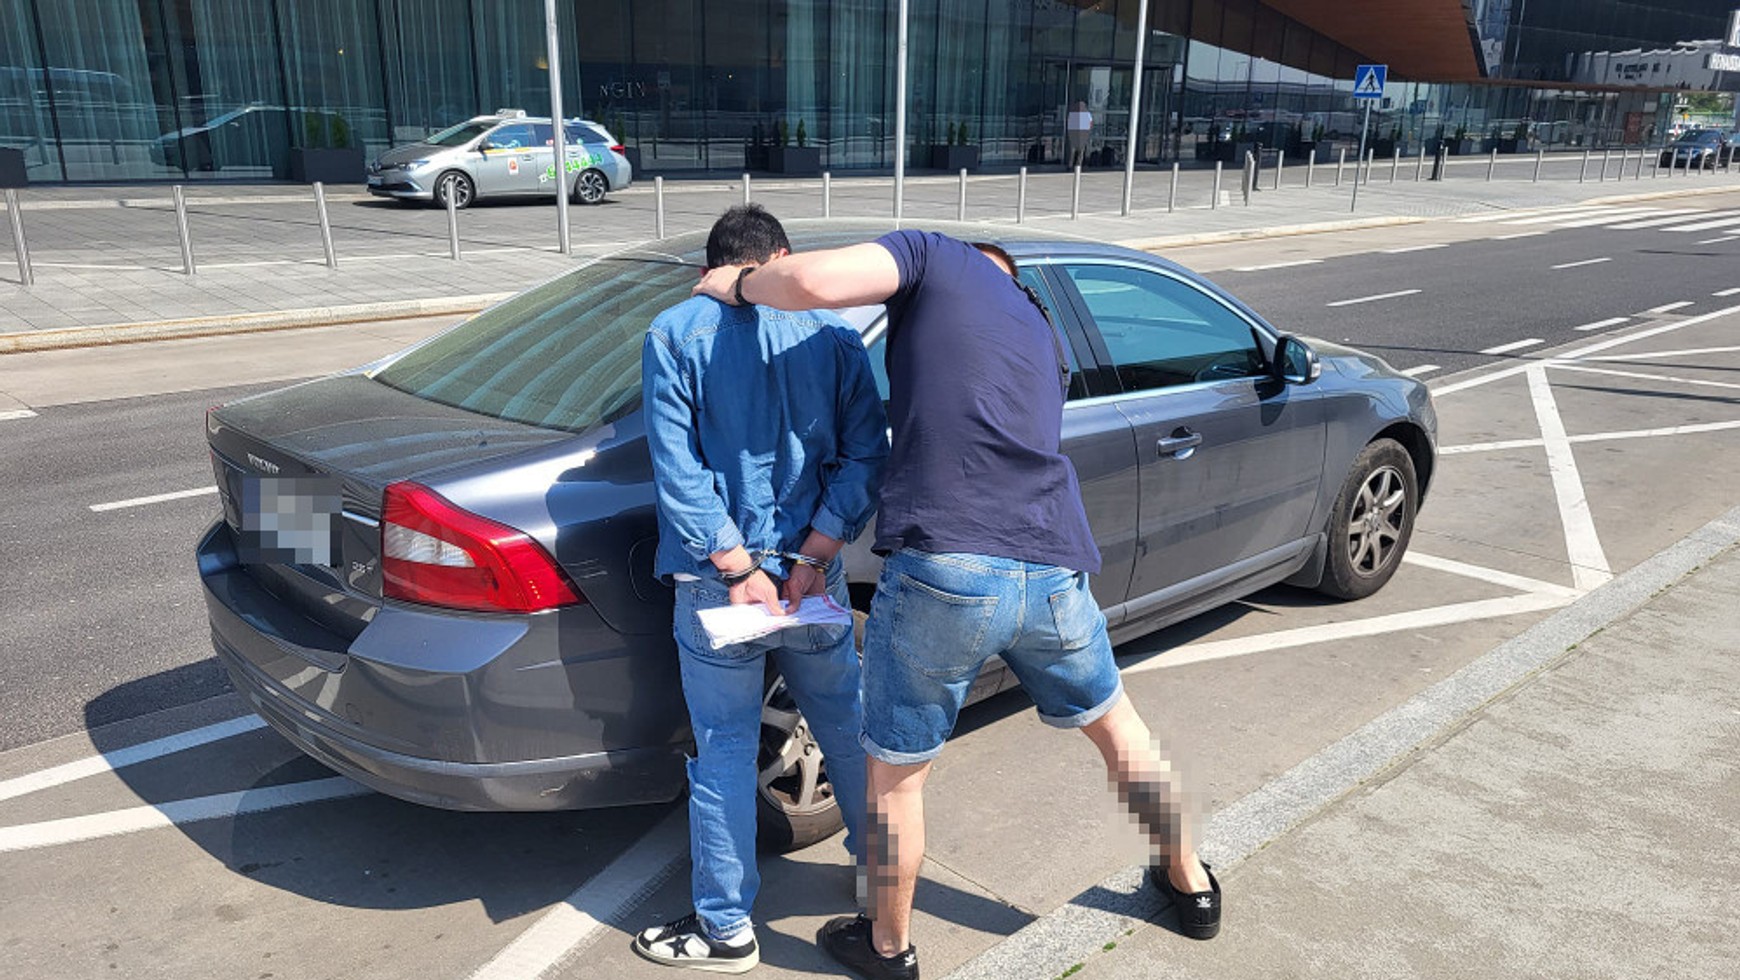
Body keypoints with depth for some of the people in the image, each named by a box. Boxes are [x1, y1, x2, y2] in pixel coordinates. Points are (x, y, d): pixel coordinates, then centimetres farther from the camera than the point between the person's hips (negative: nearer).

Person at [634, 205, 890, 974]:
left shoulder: (674, 334, -5)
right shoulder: (831, 332, 1)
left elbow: (678, 467, -13)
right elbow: (865, 454, -6)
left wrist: (737, 568, -12)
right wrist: (813, 556, -9)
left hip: (717, 586, -2)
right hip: (814, 577, 3)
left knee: (725, 753, 9)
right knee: (845, 725, 21)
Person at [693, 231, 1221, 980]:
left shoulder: (933, 257, 7)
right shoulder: (1045, 339, 26)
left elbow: (816, 281, -12)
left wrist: (740, 285, 10)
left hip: (944, 573, -5)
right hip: (1055, 572, 6)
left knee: (895, 775, 18)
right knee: (1117, 727, 31)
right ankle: (1190, 885, 50)